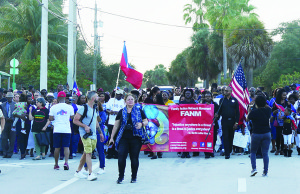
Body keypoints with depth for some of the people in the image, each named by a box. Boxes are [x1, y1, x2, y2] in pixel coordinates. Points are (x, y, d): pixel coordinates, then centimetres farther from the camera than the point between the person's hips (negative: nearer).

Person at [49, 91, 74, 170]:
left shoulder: (53, 107, -1)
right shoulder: (70, 107, 2)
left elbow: (50, 118, -2)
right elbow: (72, 117, 11)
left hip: (57, 130, 0)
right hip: (67, 130, 0)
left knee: (57, 148, 7)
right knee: (66, 147, 1)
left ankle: (56, 164, 15)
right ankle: (66, 162, -15)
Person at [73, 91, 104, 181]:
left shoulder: (95, 109, 14)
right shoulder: (83, 108, -10)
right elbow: (75, 120, -10)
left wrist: (100, 132, 22)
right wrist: (85, 126, -19)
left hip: (93, 135, 8)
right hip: (85, 134, -8)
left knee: (86, 153, 10)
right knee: (88, 152, -13)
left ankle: (78, 171, 21)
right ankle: (90, 174, -15)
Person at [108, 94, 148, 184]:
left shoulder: (139, 111, 7)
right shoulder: (121, 112, 10)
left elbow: (146, 121, 11)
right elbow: (116, 125, 13)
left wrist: (141, 124, -13)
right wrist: (112, 137, 12)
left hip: (135, 138, -1)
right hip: (123, 138, 1)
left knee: (134, 158, 2)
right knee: (121, 157, -8)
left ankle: (134, 177, 16)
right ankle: (121, 176, 6)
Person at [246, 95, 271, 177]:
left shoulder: (253, 112, -13)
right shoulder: (268, 110, -2)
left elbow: (247, 119, 6)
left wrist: (249, 111, 19)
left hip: (256, 134, -3)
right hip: (267, 134, 3)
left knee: (253, 152, 11)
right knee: (265, 153, 4)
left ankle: (254, 168, -5)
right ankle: (265, 171, 3)